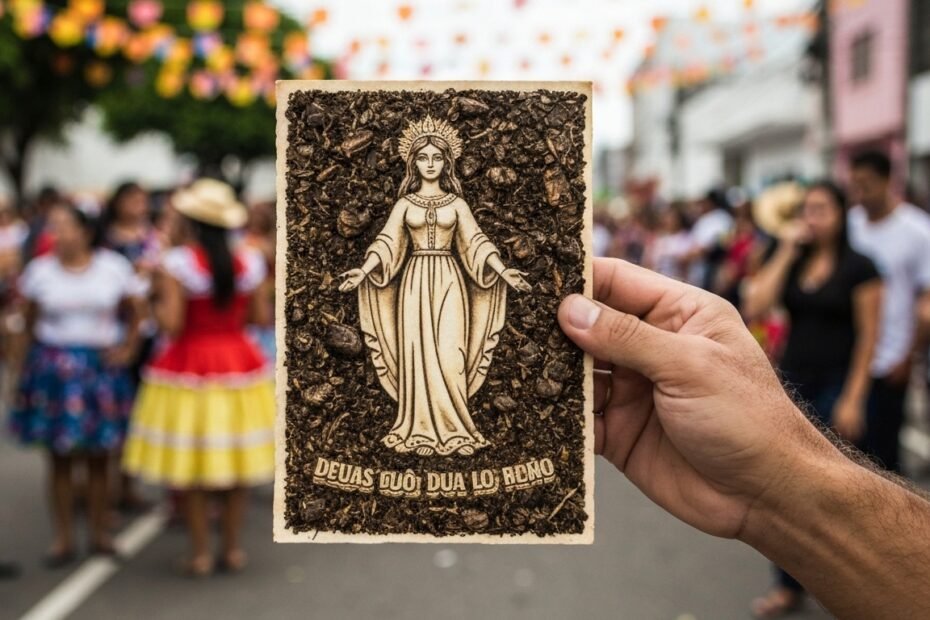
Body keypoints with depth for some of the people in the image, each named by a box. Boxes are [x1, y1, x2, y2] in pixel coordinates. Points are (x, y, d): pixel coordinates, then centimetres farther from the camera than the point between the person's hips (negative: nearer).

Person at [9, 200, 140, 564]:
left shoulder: (114, 267, -2)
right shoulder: (40, 270, -1)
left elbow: (133, 315, 8)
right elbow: (30, 322, 7)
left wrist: (127, 347, -4)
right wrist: (44, 351, -5)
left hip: (100, 366, 0)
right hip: (54, 367, 0)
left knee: (98, 456, 8)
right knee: (59, 457, 5)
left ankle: (100, 533, 22)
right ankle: (63, 539, 17)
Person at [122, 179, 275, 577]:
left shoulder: (177, 264, -12)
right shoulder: (248, 263, -1)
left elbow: (171, 324, -16)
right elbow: (260, 317, 3)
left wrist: (158, 298, 2)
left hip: (190, 368, -4)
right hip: (239, 363, 4)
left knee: (190, 466, 7)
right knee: (236, 462, 12)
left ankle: (200, 553, 12)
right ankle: (233, 548, 18)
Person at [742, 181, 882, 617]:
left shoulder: (857, 267, -6)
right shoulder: (792, 263, 6)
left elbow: (868, 337, -8)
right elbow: (755, 307, -9)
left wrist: (852, 399, -13)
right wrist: (786, 250, -7)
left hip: (835, 387, -4)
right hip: (793, 383, 4)